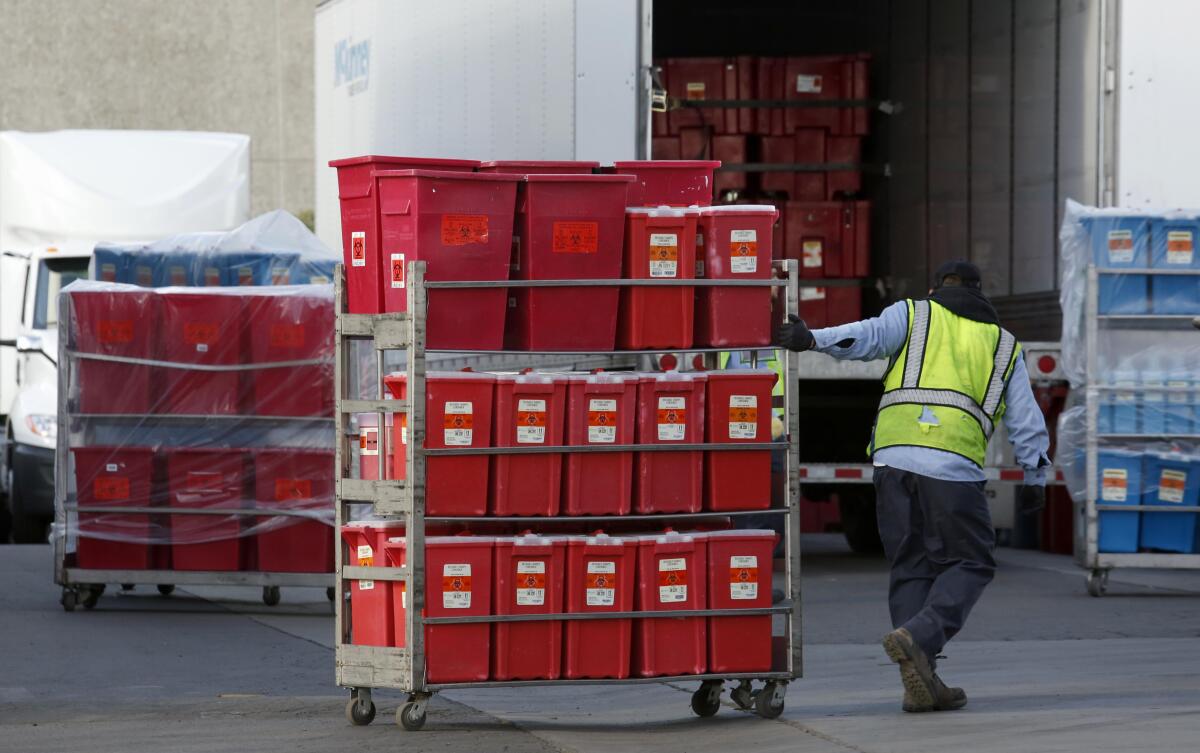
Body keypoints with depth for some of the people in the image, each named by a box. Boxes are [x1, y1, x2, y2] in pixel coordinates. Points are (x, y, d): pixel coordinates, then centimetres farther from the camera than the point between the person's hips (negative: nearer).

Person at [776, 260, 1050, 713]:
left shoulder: (915, 314, 18)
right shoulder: (1003, 344, 22)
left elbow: (870, 335, -5)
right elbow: (1026, 421, 21)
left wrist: (812, 339, -19)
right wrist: (1034, 479, 33)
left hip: (893, 454, 1)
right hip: (954, 463, -1)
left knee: (911, 569, 9)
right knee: (969, 564, 8)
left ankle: (920, 682, 0)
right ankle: (918, 637, -18)